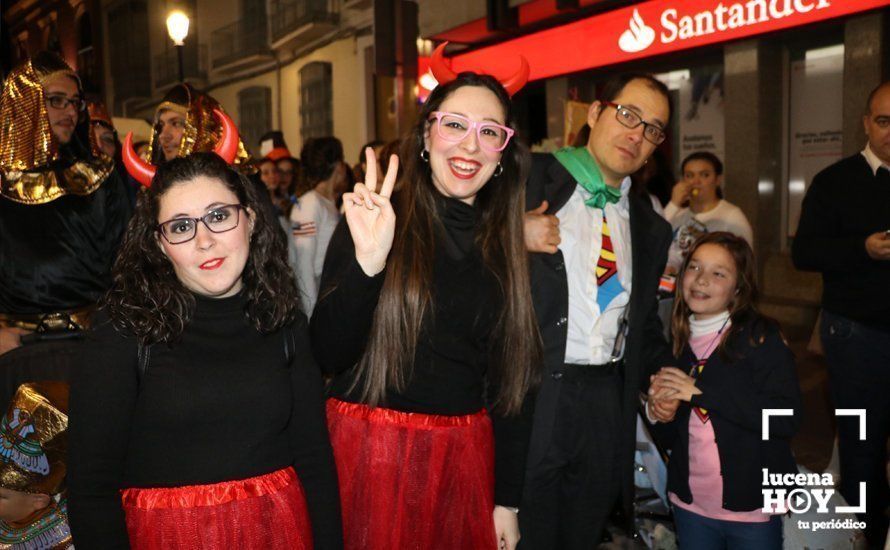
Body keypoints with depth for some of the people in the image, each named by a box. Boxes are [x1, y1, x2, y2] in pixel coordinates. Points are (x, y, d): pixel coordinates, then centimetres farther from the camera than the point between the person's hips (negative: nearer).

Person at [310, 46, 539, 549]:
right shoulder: (372, 223, -7)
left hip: (465, 457, 3)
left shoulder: (510, 247, 2)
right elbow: (328, 354, -12)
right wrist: (368, 262, -27)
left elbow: (511, 379, 5)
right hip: (369, 447, -3)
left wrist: (507, 500, 5)